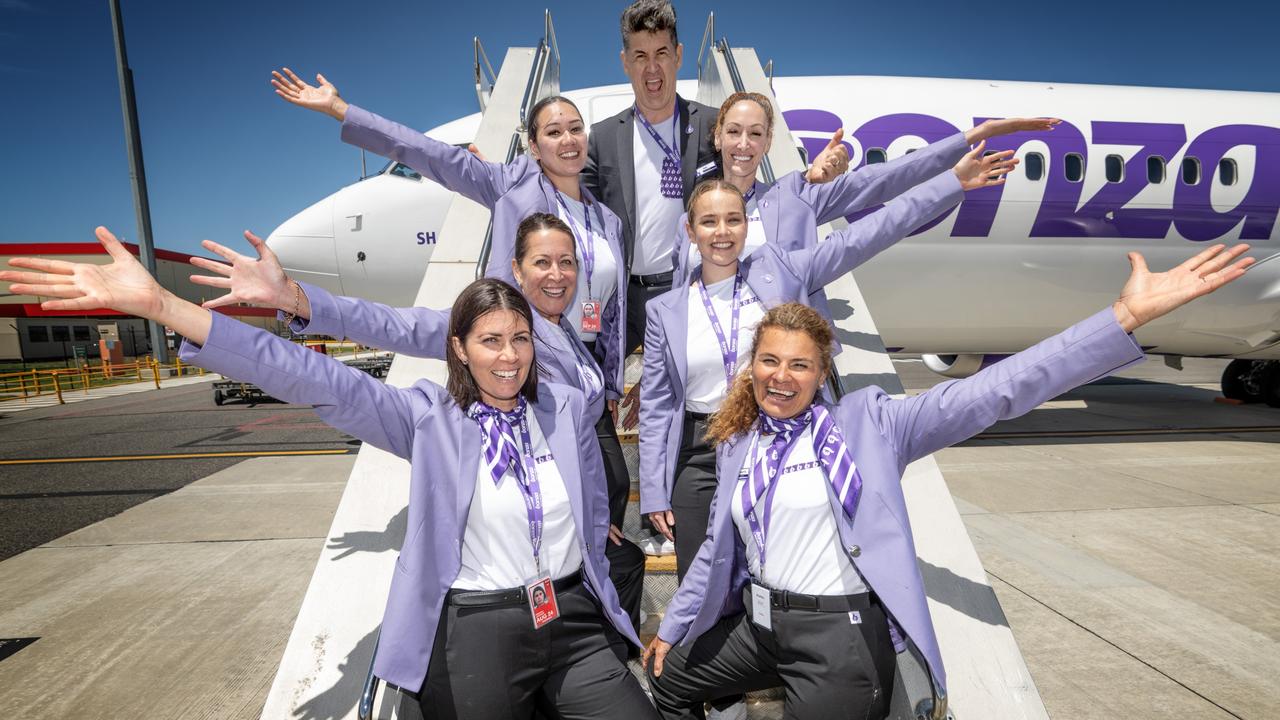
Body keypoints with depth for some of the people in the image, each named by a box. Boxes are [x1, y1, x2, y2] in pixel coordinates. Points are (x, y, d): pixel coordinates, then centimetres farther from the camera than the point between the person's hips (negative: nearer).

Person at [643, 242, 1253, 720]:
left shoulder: (866, 421, -10)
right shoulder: (738, 446, 4)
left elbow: (989, 393, -19)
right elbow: (718, 549, 13)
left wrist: (1126, 316, -27)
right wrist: (671, 626, 20)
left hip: (841, 634, -5)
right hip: (756, 623, 6)